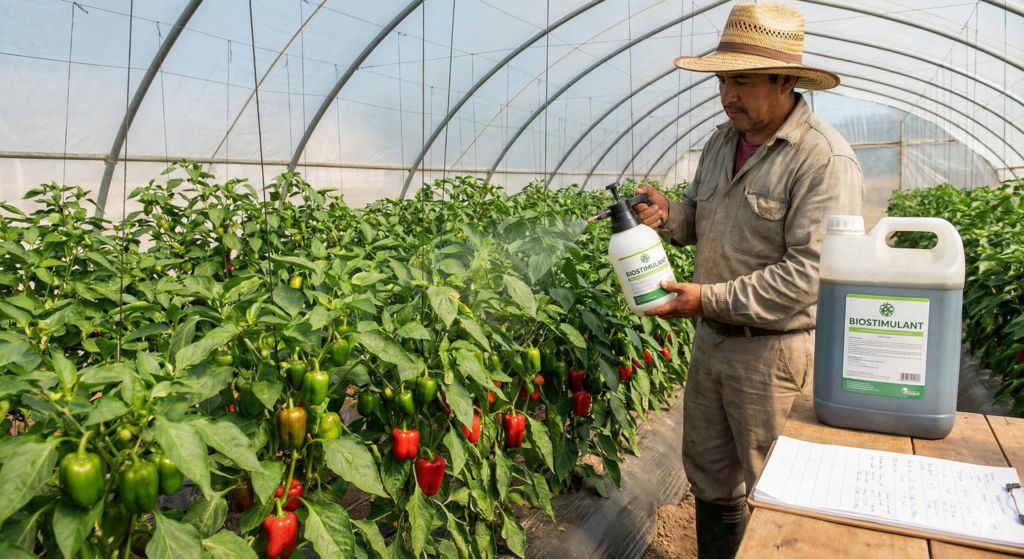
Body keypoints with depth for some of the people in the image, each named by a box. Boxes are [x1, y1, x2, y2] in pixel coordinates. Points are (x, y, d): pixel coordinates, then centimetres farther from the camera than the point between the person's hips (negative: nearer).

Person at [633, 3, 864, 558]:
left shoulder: (825, 159, -19)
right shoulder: (722, 141, 7)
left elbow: (808, 276, -25)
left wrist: (710, 299, -23)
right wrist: (667, 213, -6)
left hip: (775, 351, -7)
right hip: (711, 339, 8)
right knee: (709, 473, 21)